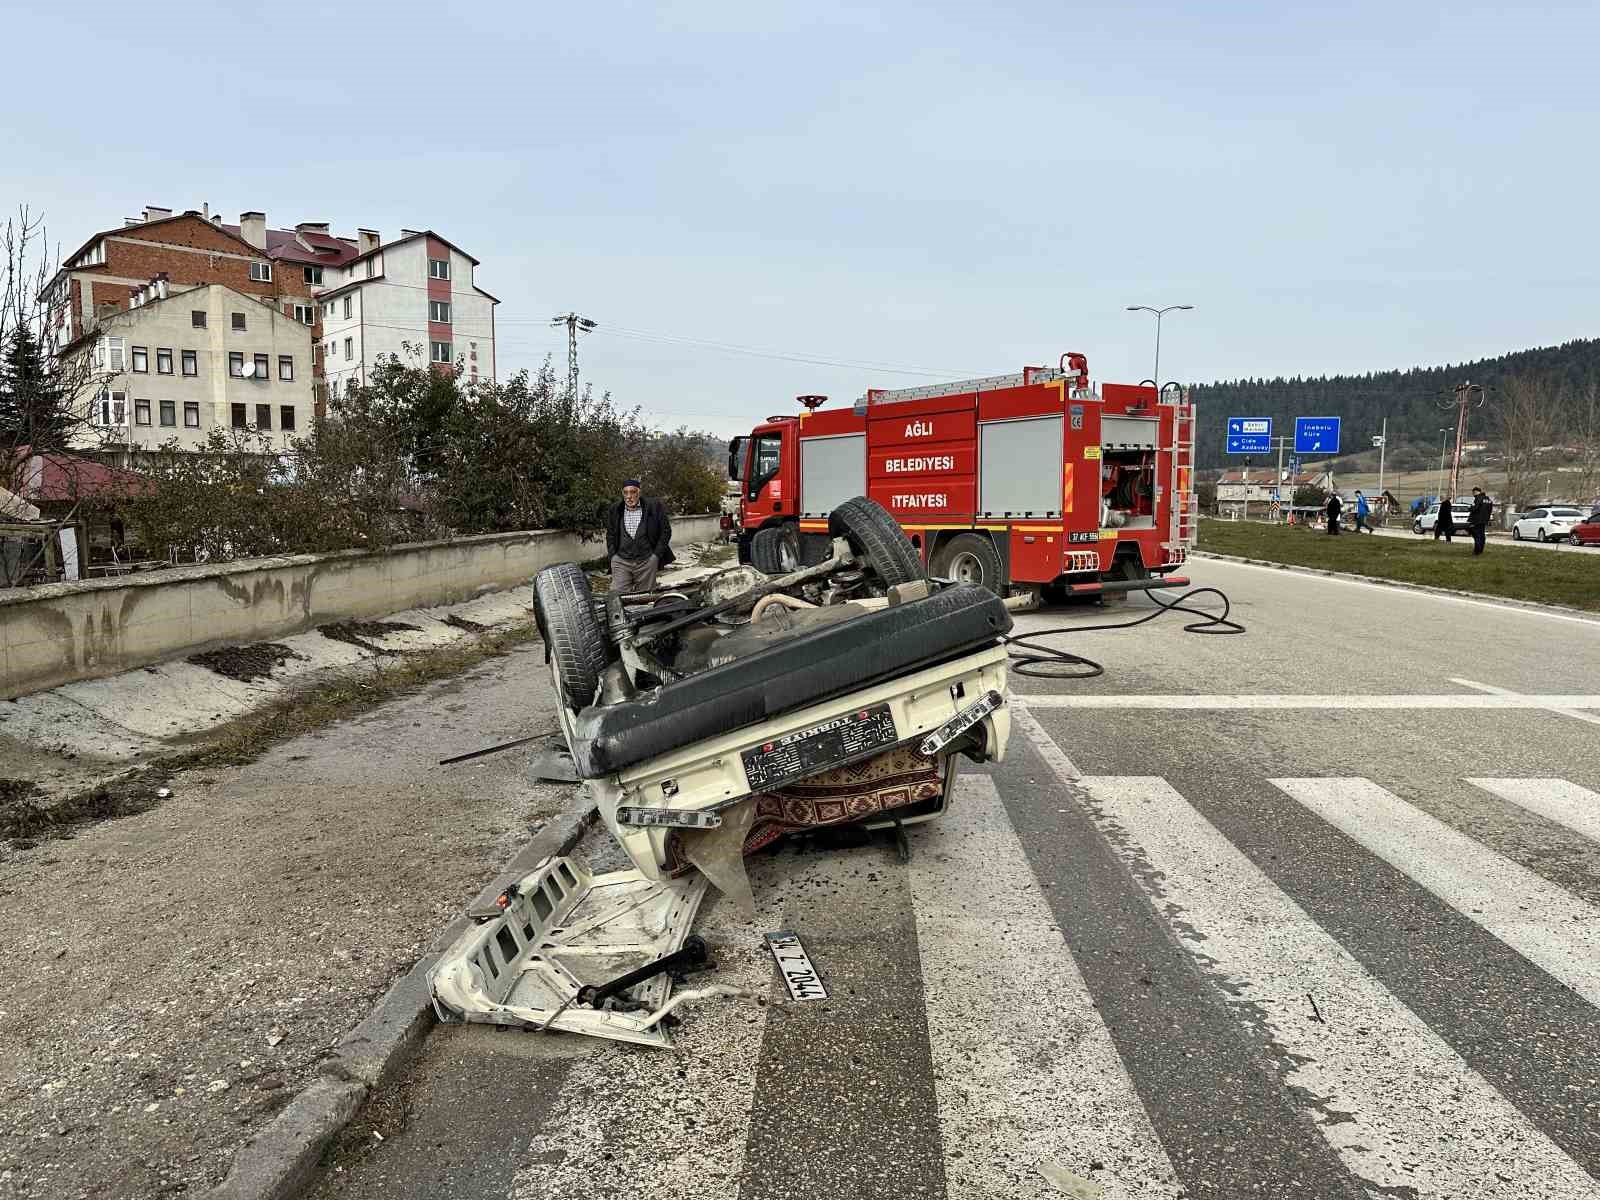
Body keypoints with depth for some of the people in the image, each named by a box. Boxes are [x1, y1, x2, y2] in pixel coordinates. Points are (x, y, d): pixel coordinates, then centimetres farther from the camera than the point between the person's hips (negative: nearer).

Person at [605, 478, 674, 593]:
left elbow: (666, 531, 5)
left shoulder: (654, 507, 0)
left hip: (647, 562, -1)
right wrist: (613, 555, 7)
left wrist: (656, 555, -2)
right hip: (621, 561, 2)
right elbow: (610, 535, 19)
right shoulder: (614, 510, 9)